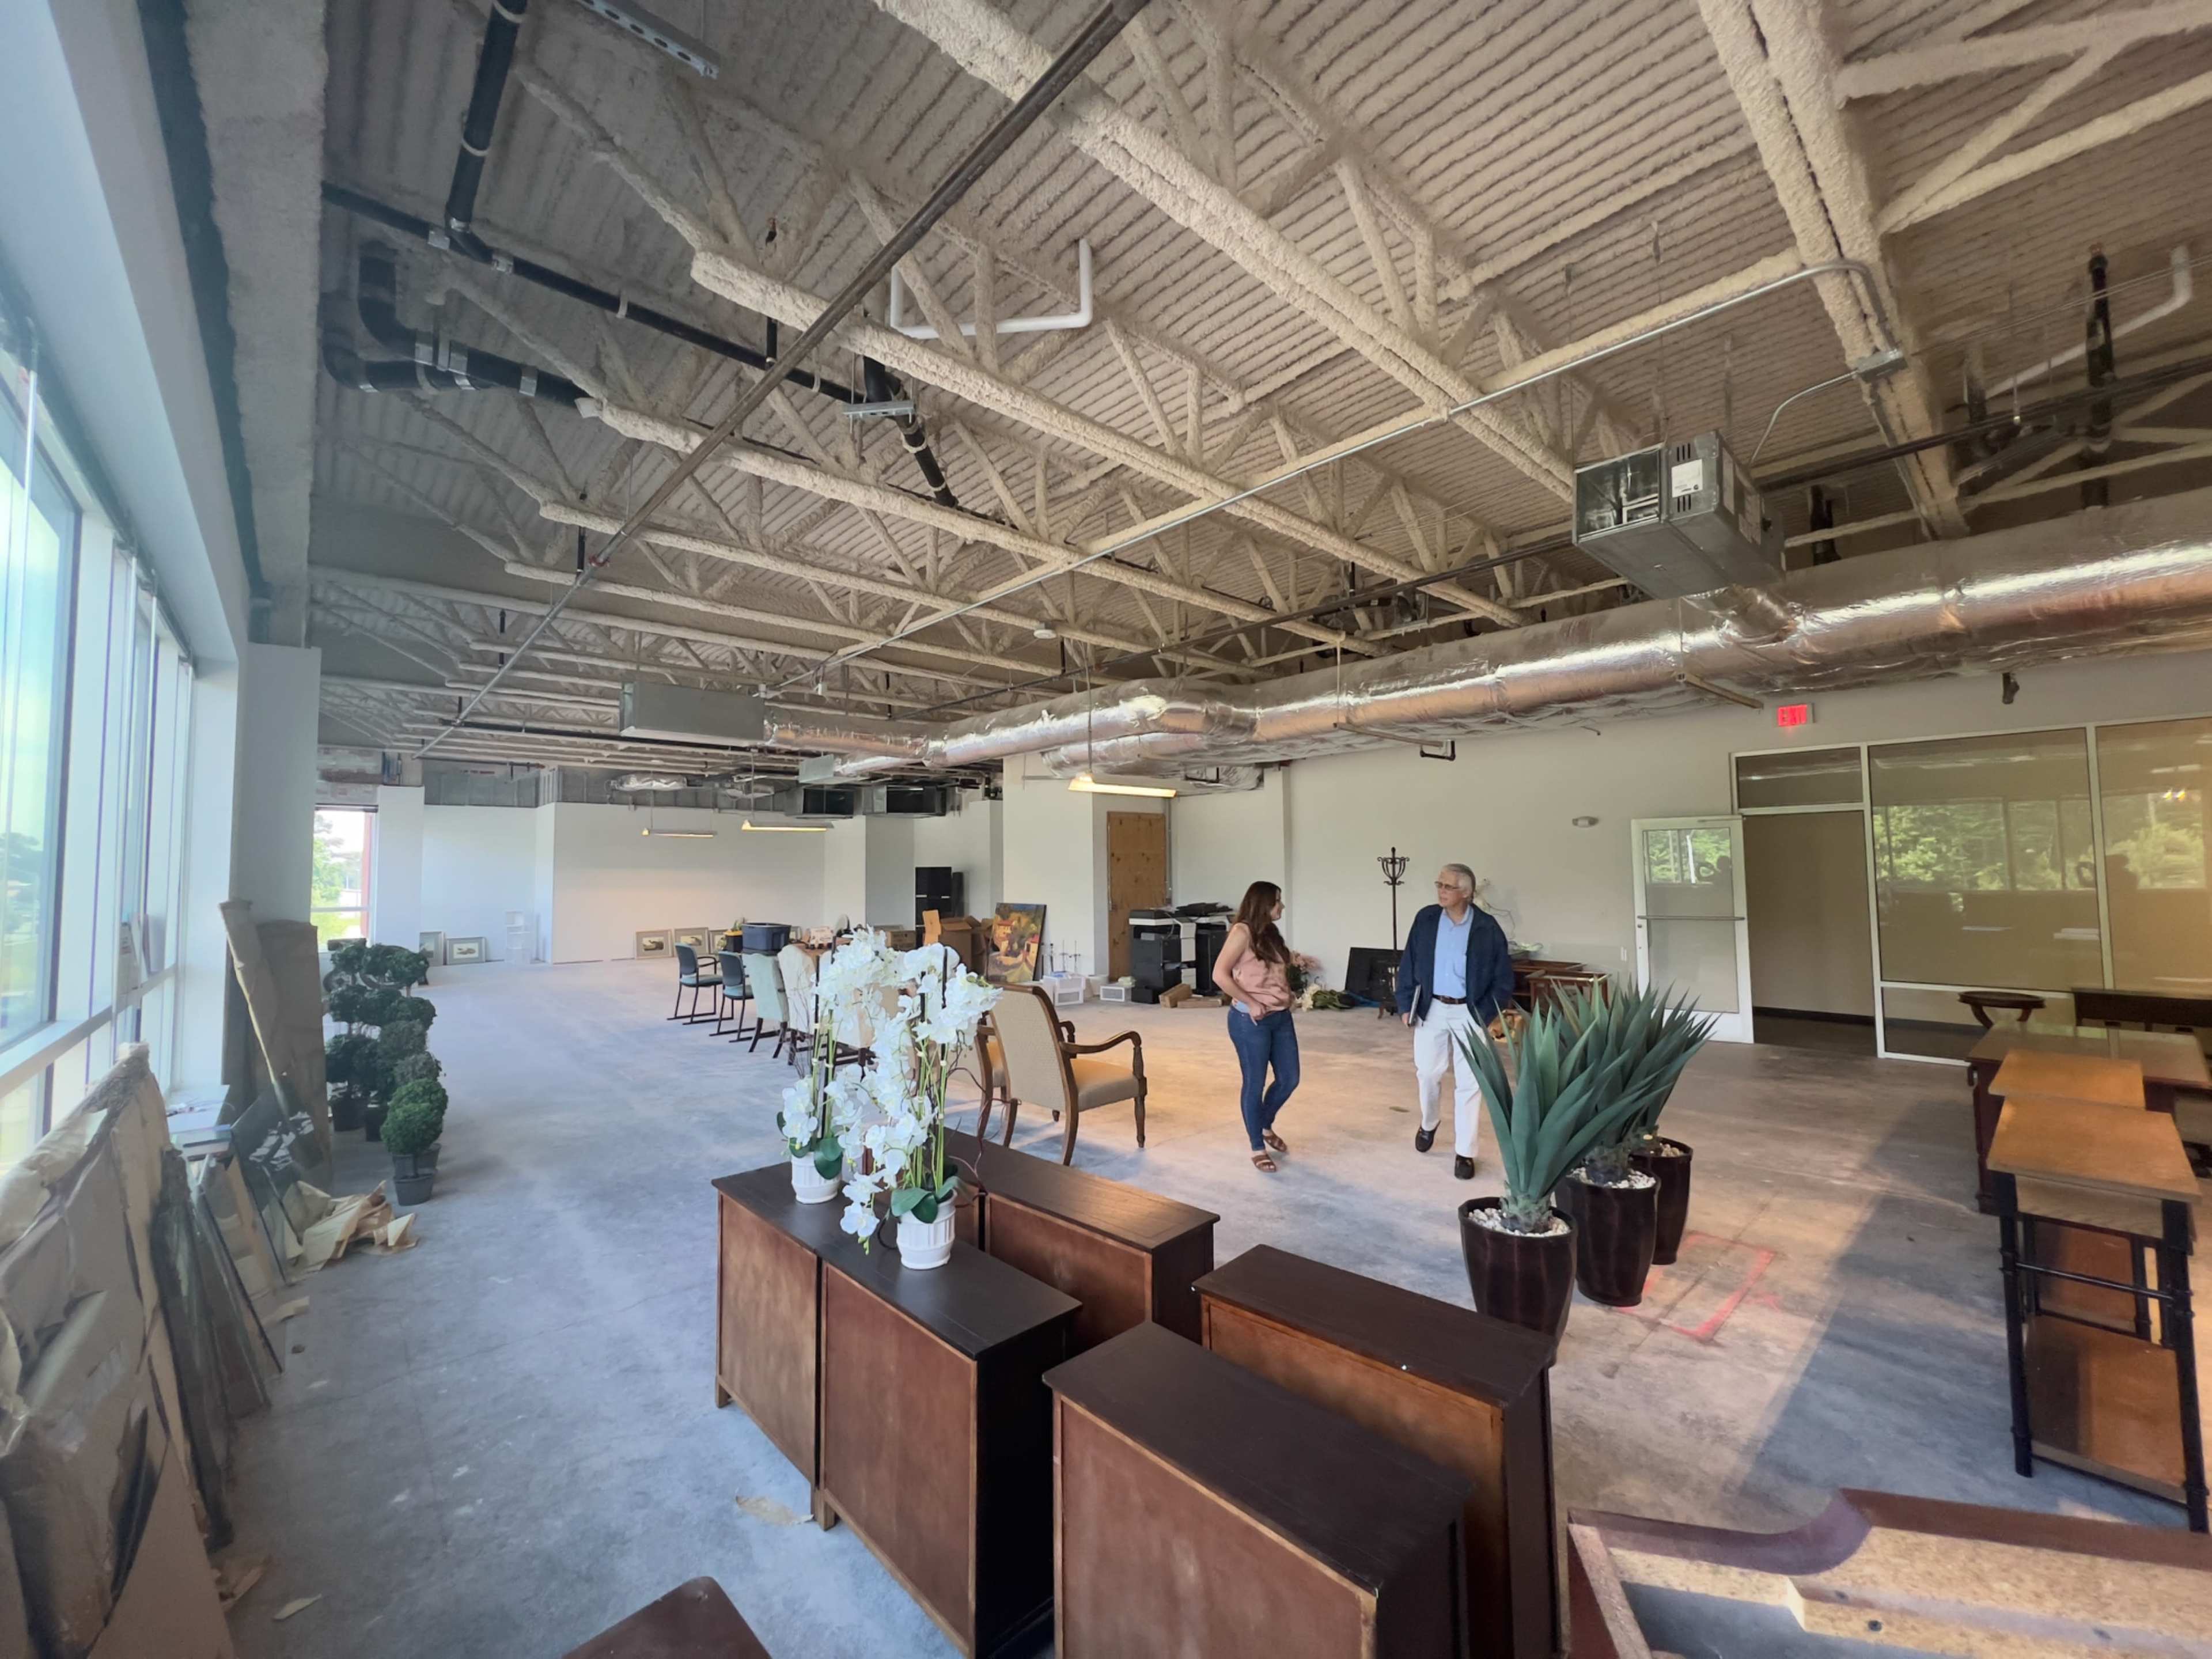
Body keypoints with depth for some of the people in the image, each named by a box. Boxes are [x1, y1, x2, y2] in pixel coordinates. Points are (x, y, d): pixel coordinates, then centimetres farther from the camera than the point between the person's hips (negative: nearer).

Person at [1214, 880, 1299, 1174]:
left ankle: (1266, 1126, 38)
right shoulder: (1243, 932, -13)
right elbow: (1220, 974, -20)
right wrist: (1250, 1003, -18)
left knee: (1289, 1079, 13)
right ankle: (1257, 1149, 20)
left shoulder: (1271, 933, 12)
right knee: (1255, 1084, 4)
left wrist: (1288, 995, 7)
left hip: (1281, 1017, 8)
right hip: (1251, 1021, -8)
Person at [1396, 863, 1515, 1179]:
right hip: (1432, 1009, 2)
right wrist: (1407, 1005, 1)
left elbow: (1503, 978, -3)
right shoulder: (1426, 919, -3)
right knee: (1428, 1073, 11)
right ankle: (1429, 1124, 40)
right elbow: (1408, 963, 3)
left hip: (1470, 1013, -2)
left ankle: (1465, 1152, 16)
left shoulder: (1487, 928, -10)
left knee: (1469, 1083, 3)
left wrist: (1487, 1015, -9)